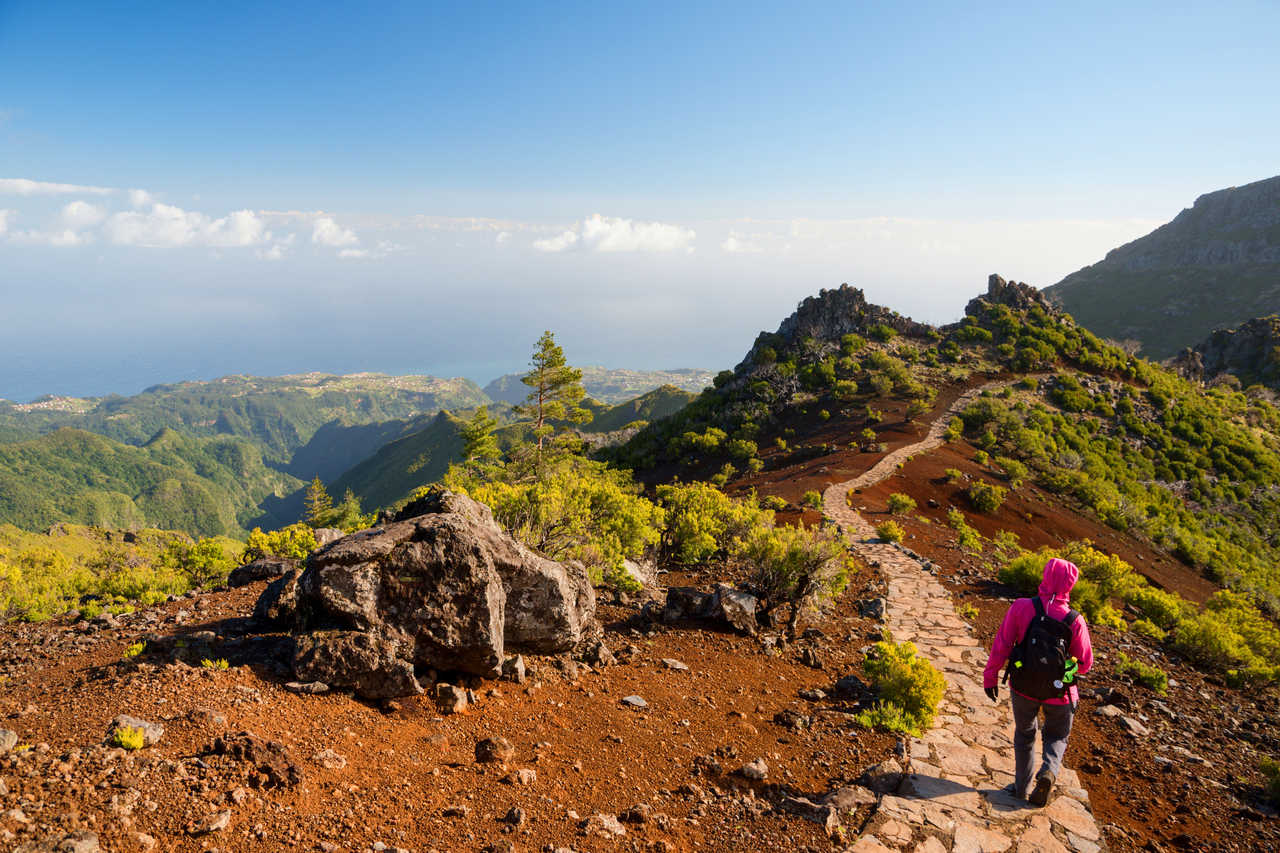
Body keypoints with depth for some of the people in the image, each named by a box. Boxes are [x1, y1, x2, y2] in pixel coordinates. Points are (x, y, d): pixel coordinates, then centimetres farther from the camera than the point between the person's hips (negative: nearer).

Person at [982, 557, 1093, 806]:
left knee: (1025, 734, 24)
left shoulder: (1021, 607, -17)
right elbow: (1085, 663, -7)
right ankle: (1049, 771, -3)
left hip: (1024, 687, 1)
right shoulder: (1075, 620, -17)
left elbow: (1001, 645, -12)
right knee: (1056, 736, 24)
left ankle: (1022, 786, 29)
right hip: (1059, 692, -1)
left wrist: (990, 676, 0)